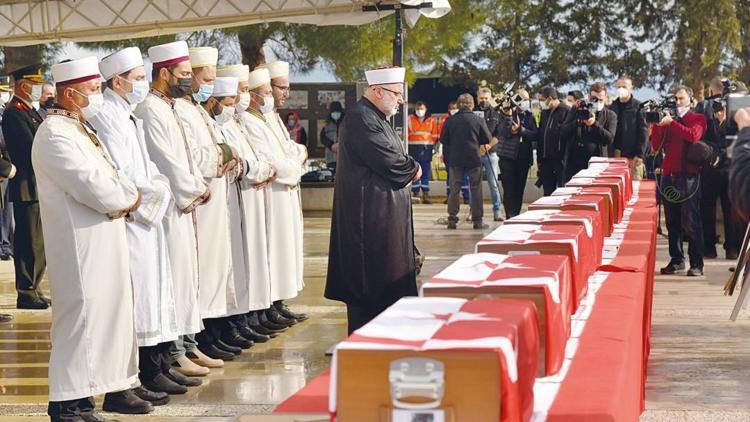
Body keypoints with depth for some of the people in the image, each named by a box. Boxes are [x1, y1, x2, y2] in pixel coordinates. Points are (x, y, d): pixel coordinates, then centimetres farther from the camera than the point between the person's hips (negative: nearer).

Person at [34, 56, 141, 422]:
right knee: (80, 314, -8)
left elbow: (111, 174, 17)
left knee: (103, 313, 11)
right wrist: (125, 201, -6)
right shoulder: (54, 134, -15)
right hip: (79, 244, -10)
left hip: (102, 240, 10)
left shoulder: (81, 129, 17)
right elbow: (90, 184, -22)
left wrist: (129, 197, -3)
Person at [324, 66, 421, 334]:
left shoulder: (375, 118, 18)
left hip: (385, 210, 11)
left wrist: (408, 171, 0)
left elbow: (392, 157, 21)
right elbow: (387, 160, -23)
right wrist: (414, 169, -5)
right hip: (371, 214, -11)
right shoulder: (361, 119, -17)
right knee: (370, 281, -6)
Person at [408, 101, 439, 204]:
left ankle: (426, 195, 4)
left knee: (426, 173, 1)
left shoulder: (431, 121, 8)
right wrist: (406, 146, -2)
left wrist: (433, 147, -1)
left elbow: (435, 135, 8)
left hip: (426, 150, 0)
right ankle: (415, 194, 5)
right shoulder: (410, 120, 7)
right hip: (413, 149, 0)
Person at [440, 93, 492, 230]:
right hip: (474, 159, -1)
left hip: (455, 159, 1)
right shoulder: (478, 120, -7)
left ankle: (452, 220, 5)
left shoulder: (450, 121, -4)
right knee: (476, 190, 6)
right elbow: (487, 139, 0)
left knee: (454, 189, 9)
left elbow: (443, 140, 2)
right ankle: (477, 221, 6)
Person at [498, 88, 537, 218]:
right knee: (509, 189, -8)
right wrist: (508, 116, -21)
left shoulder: (530, 116, 10)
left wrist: (520, 130, -14)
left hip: (524, 157, 4)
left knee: (519, 188, 7)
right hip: (508, 156, -4)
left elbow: (535, 135, -2)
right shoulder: (506, 114, 0)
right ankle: (510, 217, -9)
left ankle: (516, 215, 14)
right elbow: (504, 132, -12)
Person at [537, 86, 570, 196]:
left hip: (561, 159, -8)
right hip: (546, 160, 8)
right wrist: (539, 158, 16)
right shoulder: (545, 112, 15)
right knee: (547, 190, 11)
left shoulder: (566, 111, -10)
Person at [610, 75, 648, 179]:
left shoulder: (638, 107, 0)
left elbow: (643, 131, -5)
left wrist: (639, 154, -12)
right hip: (615, 155, 4)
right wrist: (610, 153, 2)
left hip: (633, 156, -3)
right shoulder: (612, 107, 11)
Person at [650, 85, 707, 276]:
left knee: (691, 222, -7)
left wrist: (671, 122, -16)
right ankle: (676, 260, 12)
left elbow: (693, 135, -16)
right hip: (669, 175, 4)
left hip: (689, 176, -4)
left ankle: (696, 264, -6)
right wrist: (657, 124, -5)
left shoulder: (698, 118, 6)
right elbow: (656, 146, 7)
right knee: (672, 222, 5)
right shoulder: (668, 119, 16)